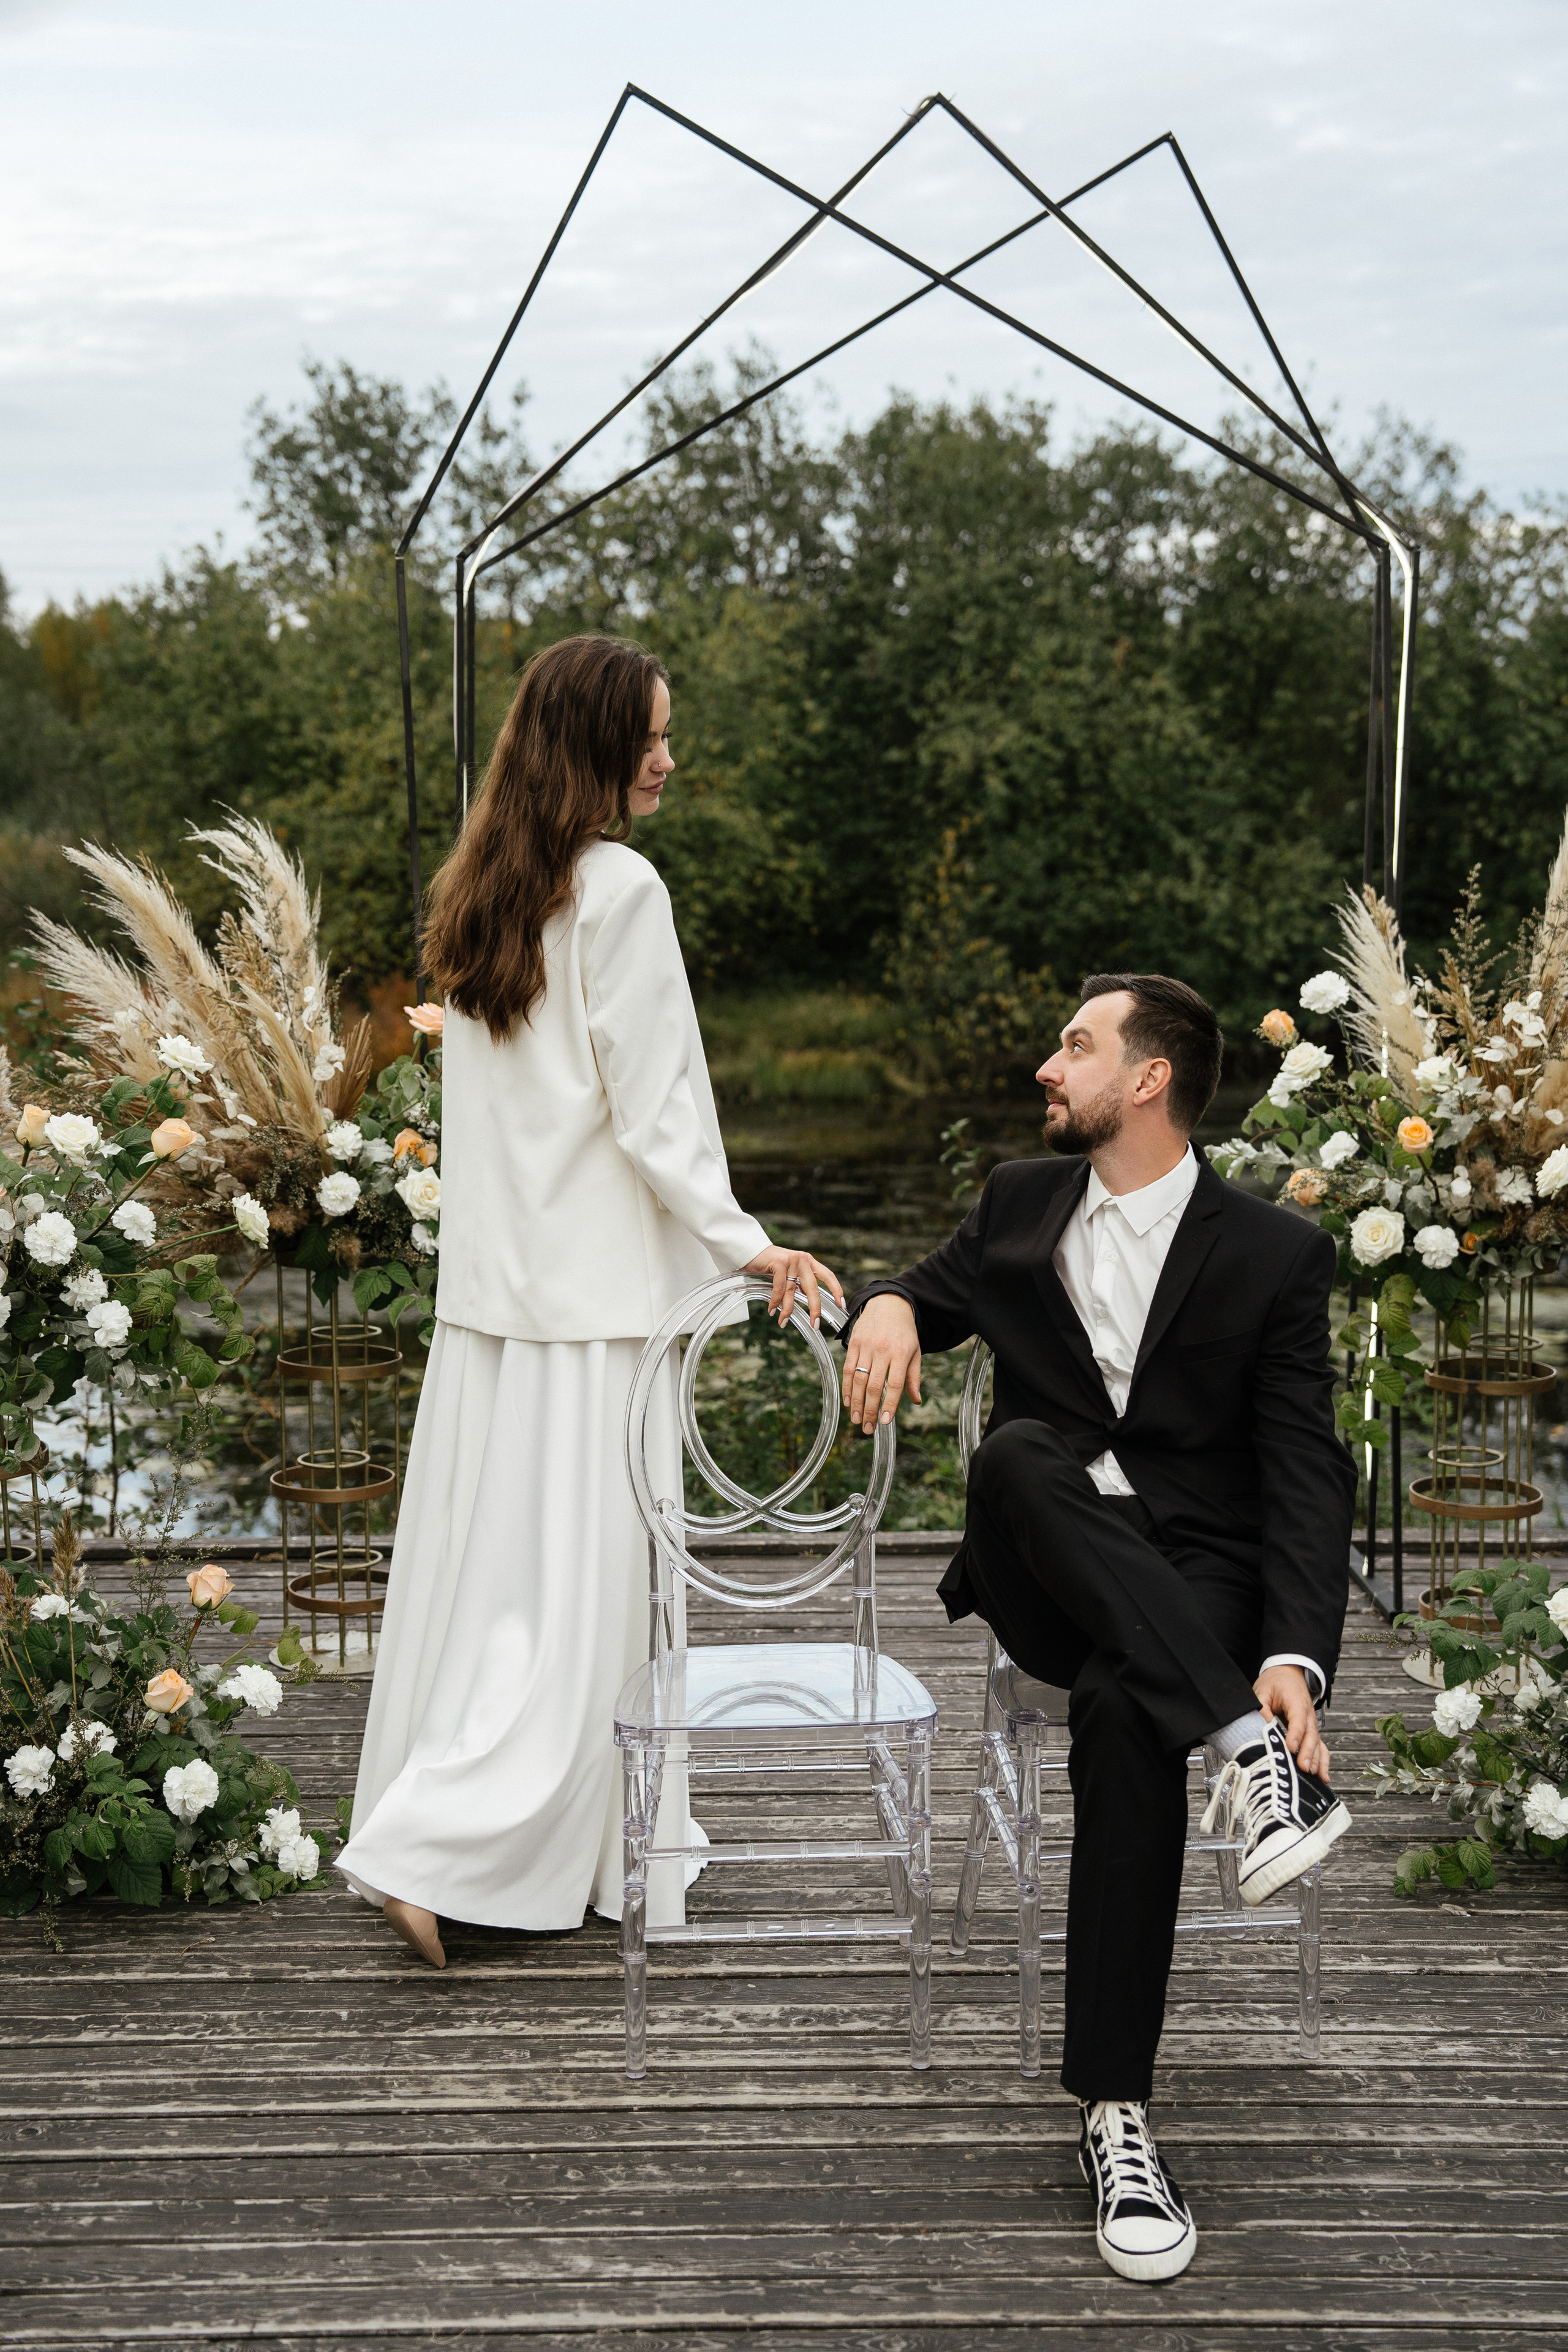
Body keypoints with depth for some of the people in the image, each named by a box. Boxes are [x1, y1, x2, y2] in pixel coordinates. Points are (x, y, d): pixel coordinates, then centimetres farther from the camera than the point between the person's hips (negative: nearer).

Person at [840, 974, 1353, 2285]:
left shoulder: (1274, 1254, -1)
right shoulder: (1020, 1205, 12)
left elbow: (1308, 1475, -6)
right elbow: (933, 1301, 25)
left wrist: (1297, 1658, -23)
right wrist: (889, 1304, -4)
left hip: (1196, 1582, -3)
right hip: (1047, 1579, 3)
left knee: (1122, 1707, -37)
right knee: (1016, 1452, -32)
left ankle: (1116, 2115, -30)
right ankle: (1251, 1750, -40)